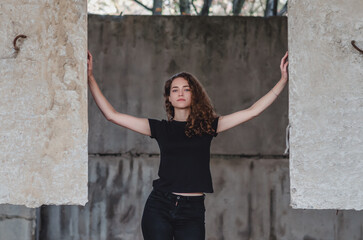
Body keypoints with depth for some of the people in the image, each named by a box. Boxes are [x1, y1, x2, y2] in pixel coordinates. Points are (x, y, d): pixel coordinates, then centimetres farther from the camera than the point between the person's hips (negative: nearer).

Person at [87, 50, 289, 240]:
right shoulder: (160, 128, 8)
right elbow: (112, 115, 5)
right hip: (159, 208, 0)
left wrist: (283, 80, 3)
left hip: (192, 210, 0)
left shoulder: (207, 126, 9)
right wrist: (90, 78, 0)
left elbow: (252, 111, 7)